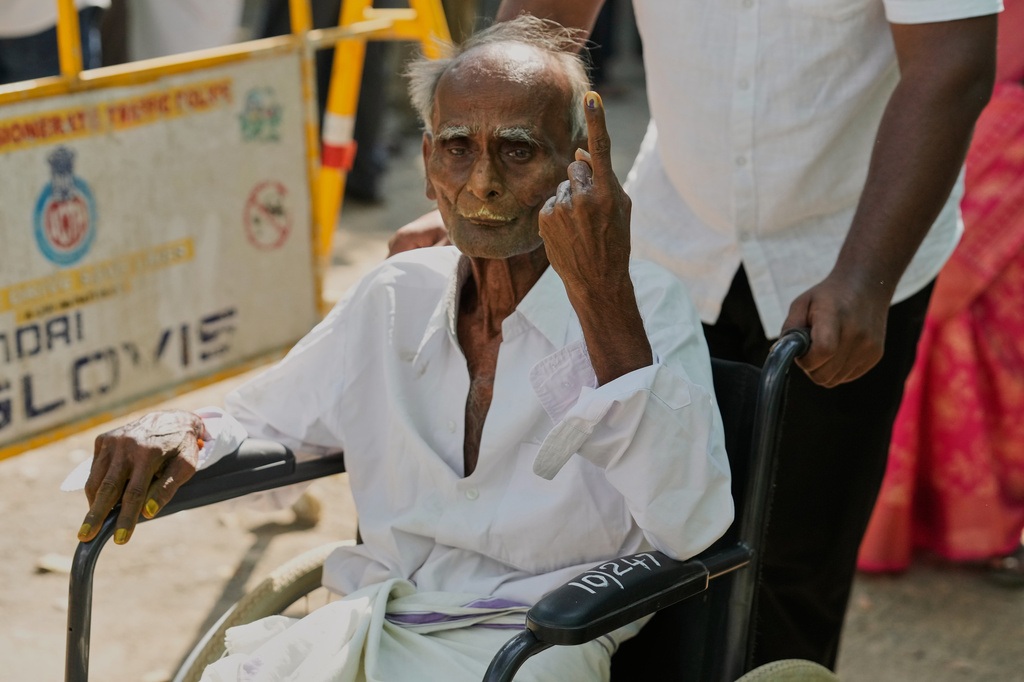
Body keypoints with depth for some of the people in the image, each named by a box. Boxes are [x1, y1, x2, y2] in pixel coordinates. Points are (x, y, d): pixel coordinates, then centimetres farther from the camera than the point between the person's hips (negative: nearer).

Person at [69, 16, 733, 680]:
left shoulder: (647, 305, -4)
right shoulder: (396, 295, 13)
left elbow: (688, 525, -20)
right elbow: (261, 424, 24)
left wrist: (602, 293, -26)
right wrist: (182, 434, -1)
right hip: (368, 623, 4)